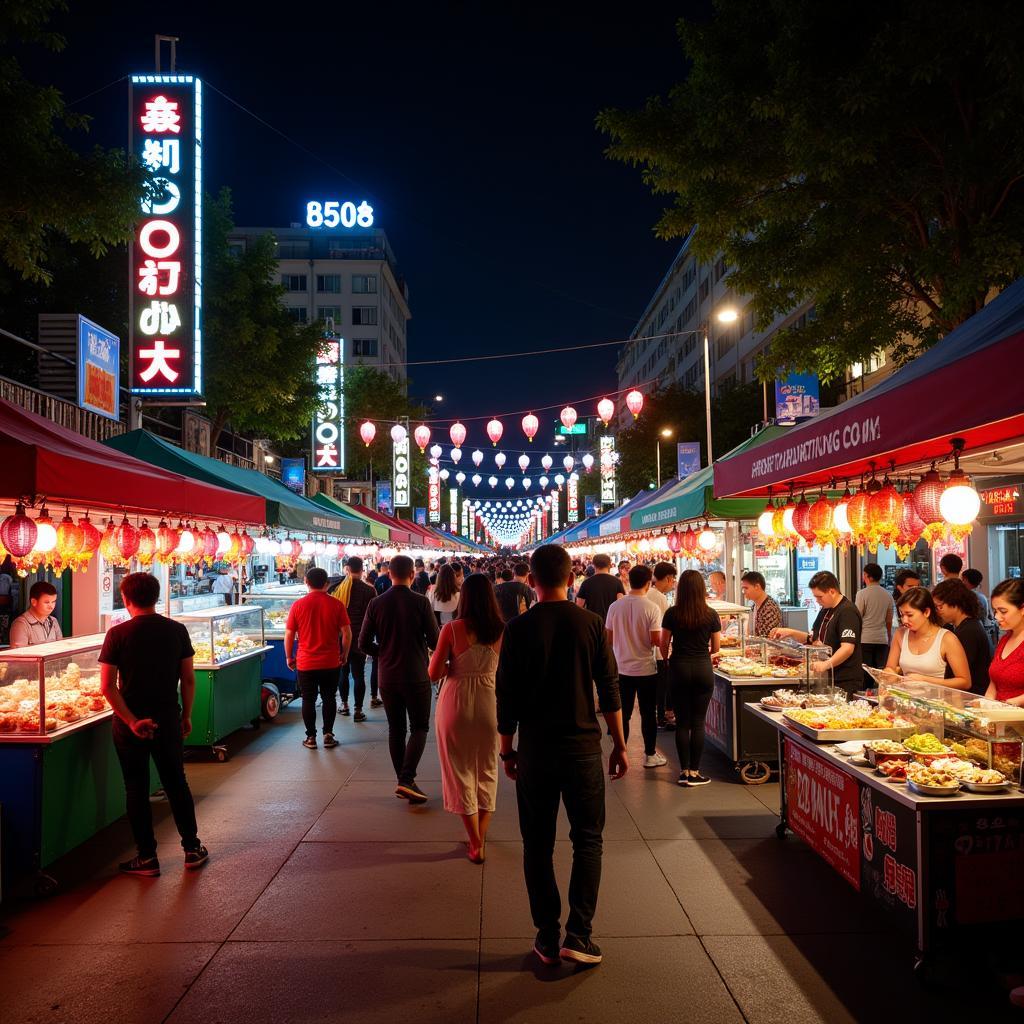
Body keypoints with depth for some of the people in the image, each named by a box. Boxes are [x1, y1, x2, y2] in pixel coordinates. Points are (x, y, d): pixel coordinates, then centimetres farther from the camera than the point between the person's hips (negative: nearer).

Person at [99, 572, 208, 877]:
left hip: (130, 722, -2)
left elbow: (107, 686, -14)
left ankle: (147, 857, 16)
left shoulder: (118, 633, -10)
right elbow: (188, 679, -1)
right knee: (177, 783, 15)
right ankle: (192, 849, 21)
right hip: (168, 719, 2)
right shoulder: (177, 630, -4)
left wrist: (131, 721, -12)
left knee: (137, 789, 9)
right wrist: (186, 715, 9)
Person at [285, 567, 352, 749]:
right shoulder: (336, 605, -6)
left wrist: (289, 657, 10)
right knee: (329, 698, 14)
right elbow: (347, 633, -5)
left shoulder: (298, 605, -6)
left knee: (308, 700, 11)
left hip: (306, 663, 0)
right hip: (331, 662, 0)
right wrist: (344, 655, 9)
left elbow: (289, 635, -2)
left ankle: (311, 737, 15)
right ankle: (328, 735, 16)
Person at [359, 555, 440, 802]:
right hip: (416, 677, -3)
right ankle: (406, 780, -7)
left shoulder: (376, 603, -3)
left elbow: (364, 644, -1)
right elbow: (435, 642, -8)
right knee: (419, 728, 7)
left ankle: (402, 781, 20)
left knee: (396, 730, 14)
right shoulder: (421, 602, -11)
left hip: (388, 678, 3)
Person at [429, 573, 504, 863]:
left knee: (460, 772, 11)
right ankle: (480, 836, 31)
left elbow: (434, 673, -12)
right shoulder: (502, 631, -7)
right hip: (489, 705, 2)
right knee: (486, 773, 20)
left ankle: (476, 844, 13)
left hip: (455, 706, -2)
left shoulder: (452, 629, -12)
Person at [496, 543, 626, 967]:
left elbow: (507, 697, -5)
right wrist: (620, 745, 7)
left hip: (535, 748, 0)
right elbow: (609, 690, -2)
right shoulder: (591, 624, -5)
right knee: (588, 840, 12)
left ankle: (547, 937, 17)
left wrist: (507, 749, 7)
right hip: (583, 746, 0)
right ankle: (578, 935, 6)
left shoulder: (518, 628, -7)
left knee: (538, 844, 11)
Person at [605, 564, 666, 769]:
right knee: (648, 714, 11)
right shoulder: (651, 608, -14)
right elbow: (656, 641, -14)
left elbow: (609, 639, 2)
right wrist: (664, 642, 7)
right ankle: (650, 755, 20)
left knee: (622, 714, 11)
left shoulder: (615, 607, -5)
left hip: (622, 668, 3)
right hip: (646, 669, -3)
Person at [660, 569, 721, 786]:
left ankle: (684, 772, 12)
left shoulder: (672, 614, -5)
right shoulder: (711, 614, -4)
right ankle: (694, 772, 9)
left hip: (679, 668, 0)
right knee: (698, 722, 6)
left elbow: (664, 644, 1)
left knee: (682, 722, 8)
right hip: (703, 670, 0)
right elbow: (716, 647, 4)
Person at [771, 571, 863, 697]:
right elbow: (812, 639, 23)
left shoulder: (847, 611, -15)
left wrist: (826, 664, -38)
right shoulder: (826, 610, 15)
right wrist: (791, 633, 7)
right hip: (827, 678, 9)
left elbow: (848, 648, -26)